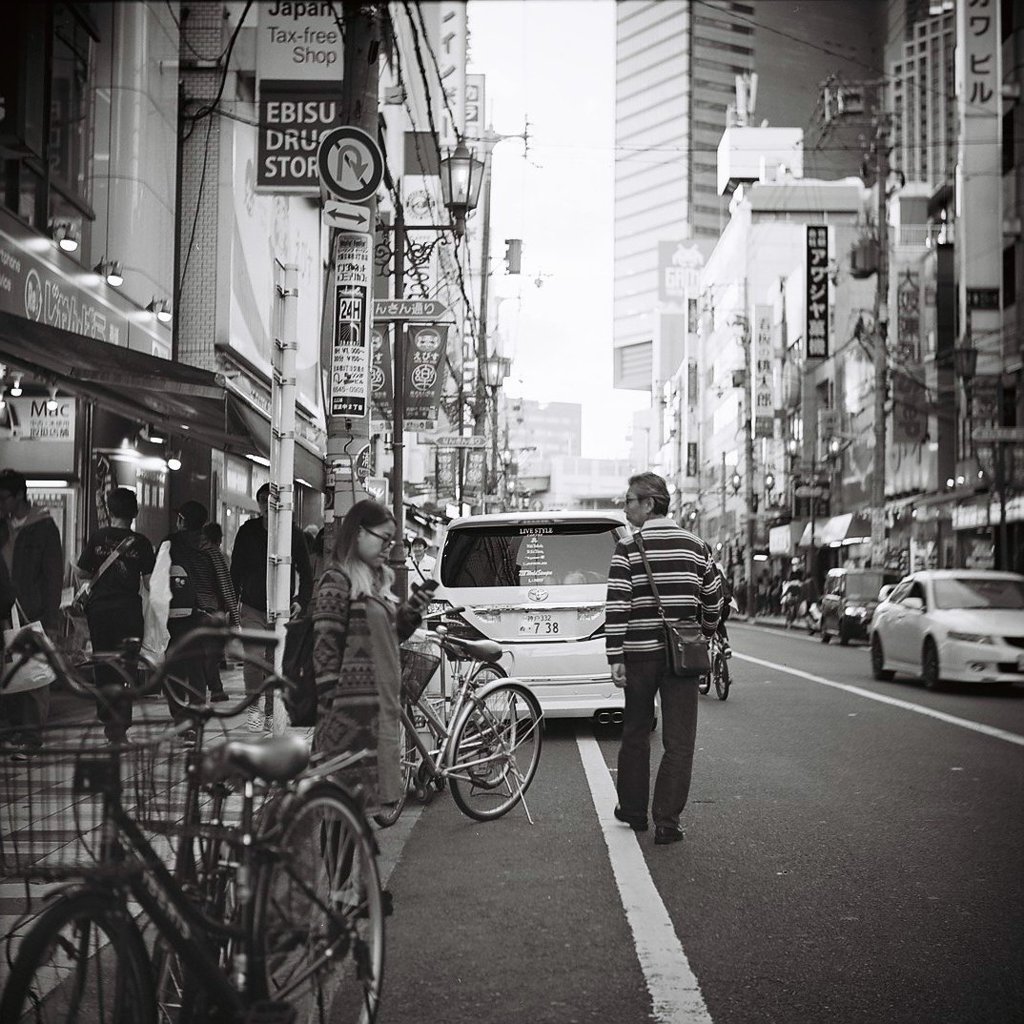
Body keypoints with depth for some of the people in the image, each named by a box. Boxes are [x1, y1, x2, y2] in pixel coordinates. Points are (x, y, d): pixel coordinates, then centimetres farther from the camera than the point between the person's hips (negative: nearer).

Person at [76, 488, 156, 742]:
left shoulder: (97, 537, -1)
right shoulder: (140, 542, -4)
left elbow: (81, 573, 2)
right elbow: (149, 582, -7)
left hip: (99, 609, 2)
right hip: (128, 611, -2)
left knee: (103, 667, 14)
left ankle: (107, 719, 19)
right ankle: (119, 724, -5)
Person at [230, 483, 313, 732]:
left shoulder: (294, 535, 1)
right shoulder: (247, 532, 3)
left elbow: (306, 573, 6)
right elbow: (235, 570, 9)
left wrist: (301, 601, -7)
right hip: (252, 608, 0)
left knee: (275, 661, 5)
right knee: (253, 657, -16)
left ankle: (271, 712, 18)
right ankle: (254, 705, 0)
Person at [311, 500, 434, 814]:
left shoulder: (378, 580, 17)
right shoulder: (336, 581, -10)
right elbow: (325, 649, -14)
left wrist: (412, 609, 6)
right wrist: (329, 707, -17)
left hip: (381, 703, 9)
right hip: (352, 709, -9)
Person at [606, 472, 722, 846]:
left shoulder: (629, 549, -6)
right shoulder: (695, 546, 5)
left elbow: (617, 606, -11)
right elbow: (714, 601, 10)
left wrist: (615, 657, -10)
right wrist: (703, 639, 26)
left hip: (640, 654, -1)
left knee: (635, 734, 15)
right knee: (679, 741, 3)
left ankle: (633, 811, 25)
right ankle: (667, 822, -1)